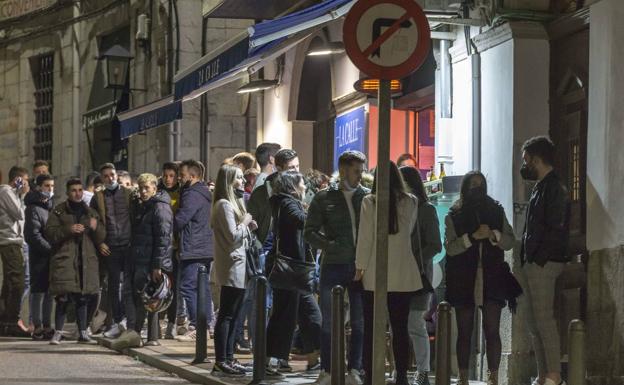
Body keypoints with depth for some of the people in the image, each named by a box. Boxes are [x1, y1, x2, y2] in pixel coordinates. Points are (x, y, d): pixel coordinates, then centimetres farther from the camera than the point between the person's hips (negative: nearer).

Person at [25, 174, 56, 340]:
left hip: (51, 255, 7)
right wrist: (50, 249, -18)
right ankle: (38, 327, 1)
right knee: (38, 291, -3)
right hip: (39, 256, -7)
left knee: (49, 291, 9)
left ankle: (47, 326, 14)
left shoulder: (51, 205, 16)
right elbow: (33, 235, -17)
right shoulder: (34, 208, -9)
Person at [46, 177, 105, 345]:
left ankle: (83, 332, 10)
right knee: (63, 298, -8)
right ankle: (58, 332, -1)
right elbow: (49, 233, -3)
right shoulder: (59, 211, 6)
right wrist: (68, 230, -16)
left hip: (87, 260, 3)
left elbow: (101, 239, 16)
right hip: (64, 260, -3)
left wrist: (96, 227, -6)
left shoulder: (91, 213, 17)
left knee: (82, 298, 5)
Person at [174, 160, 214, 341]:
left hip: (193, 249, -10)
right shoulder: (205, 194, 17)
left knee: (188, 287, -9)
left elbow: (179, 220, -18)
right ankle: (206, 325, 17)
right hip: (205, 249, 10)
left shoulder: (192, 195, -15)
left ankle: (196, 328, -12)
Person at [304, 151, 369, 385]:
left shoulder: (369, 197, 6)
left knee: (360, 322, 4)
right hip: (333, 266, -1)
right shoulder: (323, 199, 4)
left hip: (361, 266, 1)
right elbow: (309, 232, 1)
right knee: (328, 321, 5)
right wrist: (331, 246, -15)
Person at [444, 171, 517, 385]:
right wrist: (473, 236, -17)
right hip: (463, 280, -1)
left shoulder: (496, 211, 12)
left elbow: (510, 242, 7)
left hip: (492, 278, 1)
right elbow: (450, 247, -5)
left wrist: (493, 235, -12)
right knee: (465, 331, 3)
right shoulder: (454, 216, 5)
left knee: (492, 330, -6)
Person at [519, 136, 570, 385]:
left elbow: (555, 229, -18)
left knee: (544, 319, -11)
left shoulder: (553, 188, -10)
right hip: (533, 264, 10)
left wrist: (537, 259, -18)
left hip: (544, 263, -10)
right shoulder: (541, 188, 20)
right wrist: (527, 261, 13)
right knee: (533, 321, 10)